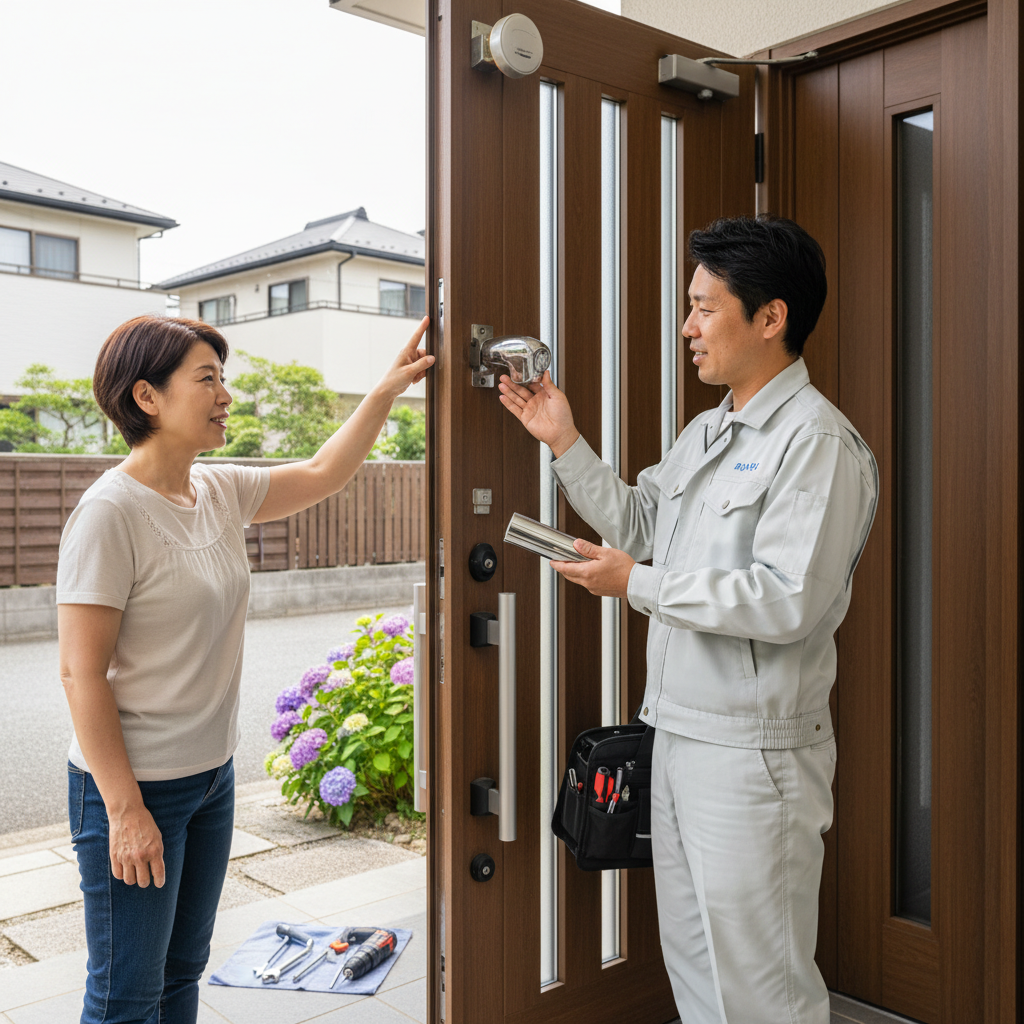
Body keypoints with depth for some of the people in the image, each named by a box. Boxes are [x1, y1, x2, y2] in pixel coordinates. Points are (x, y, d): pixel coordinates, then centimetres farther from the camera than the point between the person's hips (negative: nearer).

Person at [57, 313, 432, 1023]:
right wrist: (125, 809, -19)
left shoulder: (221, 492, 2)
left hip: (212, 776, 7)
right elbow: (82, 673, -20)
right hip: (134, 785, -7)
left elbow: (322, 474, 16)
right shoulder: (110, 512, -20)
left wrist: (388, 390, 7)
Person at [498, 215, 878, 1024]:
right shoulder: (707, 433, 13)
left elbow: (788, 602, -25)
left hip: (752, 752, -9)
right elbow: (639, 524, 18)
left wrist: (638, 584, -19)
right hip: (678, 735, 9)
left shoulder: (818, 442, -17)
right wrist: (565, 442, 10)